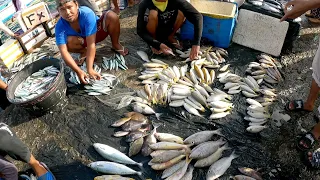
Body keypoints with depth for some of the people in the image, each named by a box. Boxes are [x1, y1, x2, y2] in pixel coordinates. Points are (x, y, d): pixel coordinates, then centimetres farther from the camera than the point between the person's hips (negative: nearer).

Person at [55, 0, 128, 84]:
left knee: (111, 15, -29)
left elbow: (91, 43, -40)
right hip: (82, 40, 2)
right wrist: (79, 71, -49)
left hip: (98, 32, -2)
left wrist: (90, 69, -47)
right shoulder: (60, 26, -29)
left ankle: (115, 45, -3)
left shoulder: (87, 14, -37)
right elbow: (63, 51, -35)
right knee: (69, 41, -32)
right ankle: (84, 52, 3)